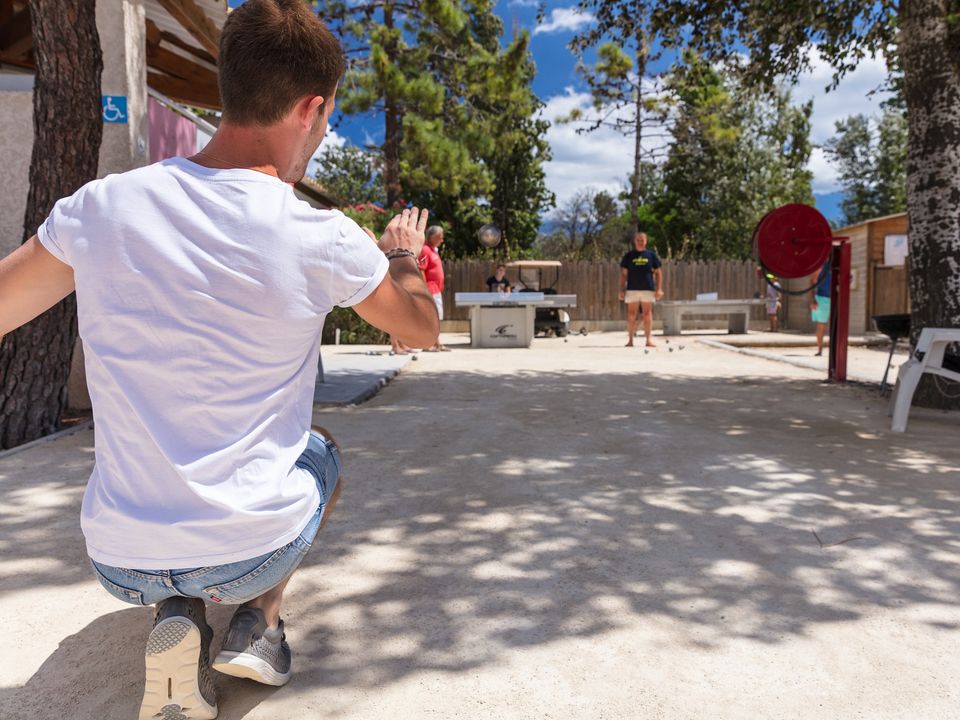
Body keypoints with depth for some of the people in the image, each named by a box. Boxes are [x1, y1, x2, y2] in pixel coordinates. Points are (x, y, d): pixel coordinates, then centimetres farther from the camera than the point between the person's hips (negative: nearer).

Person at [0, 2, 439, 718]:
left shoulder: (101, 207, -10)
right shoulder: (325, 239, -15)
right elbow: (421, 327, 4)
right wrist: (404, 256, 23)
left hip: (120, 560, 2)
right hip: (253, 549, -1)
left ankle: (176, 616, 12)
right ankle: (261, 617, 14)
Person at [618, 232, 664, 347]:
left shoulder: (651, 255, 8)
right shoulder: (629, 256, 8)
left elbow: (658, 272, 8)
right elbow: (623, 274, 8)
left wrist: (659, 289, 0)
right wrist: (622, 290, 1)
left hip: (648, 289, 0)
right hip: (632, 289, 0)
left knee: (647, 314, 0)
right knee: (631, 315, 0)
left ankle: (649, 339, 1)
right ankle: (630, 340, 6)